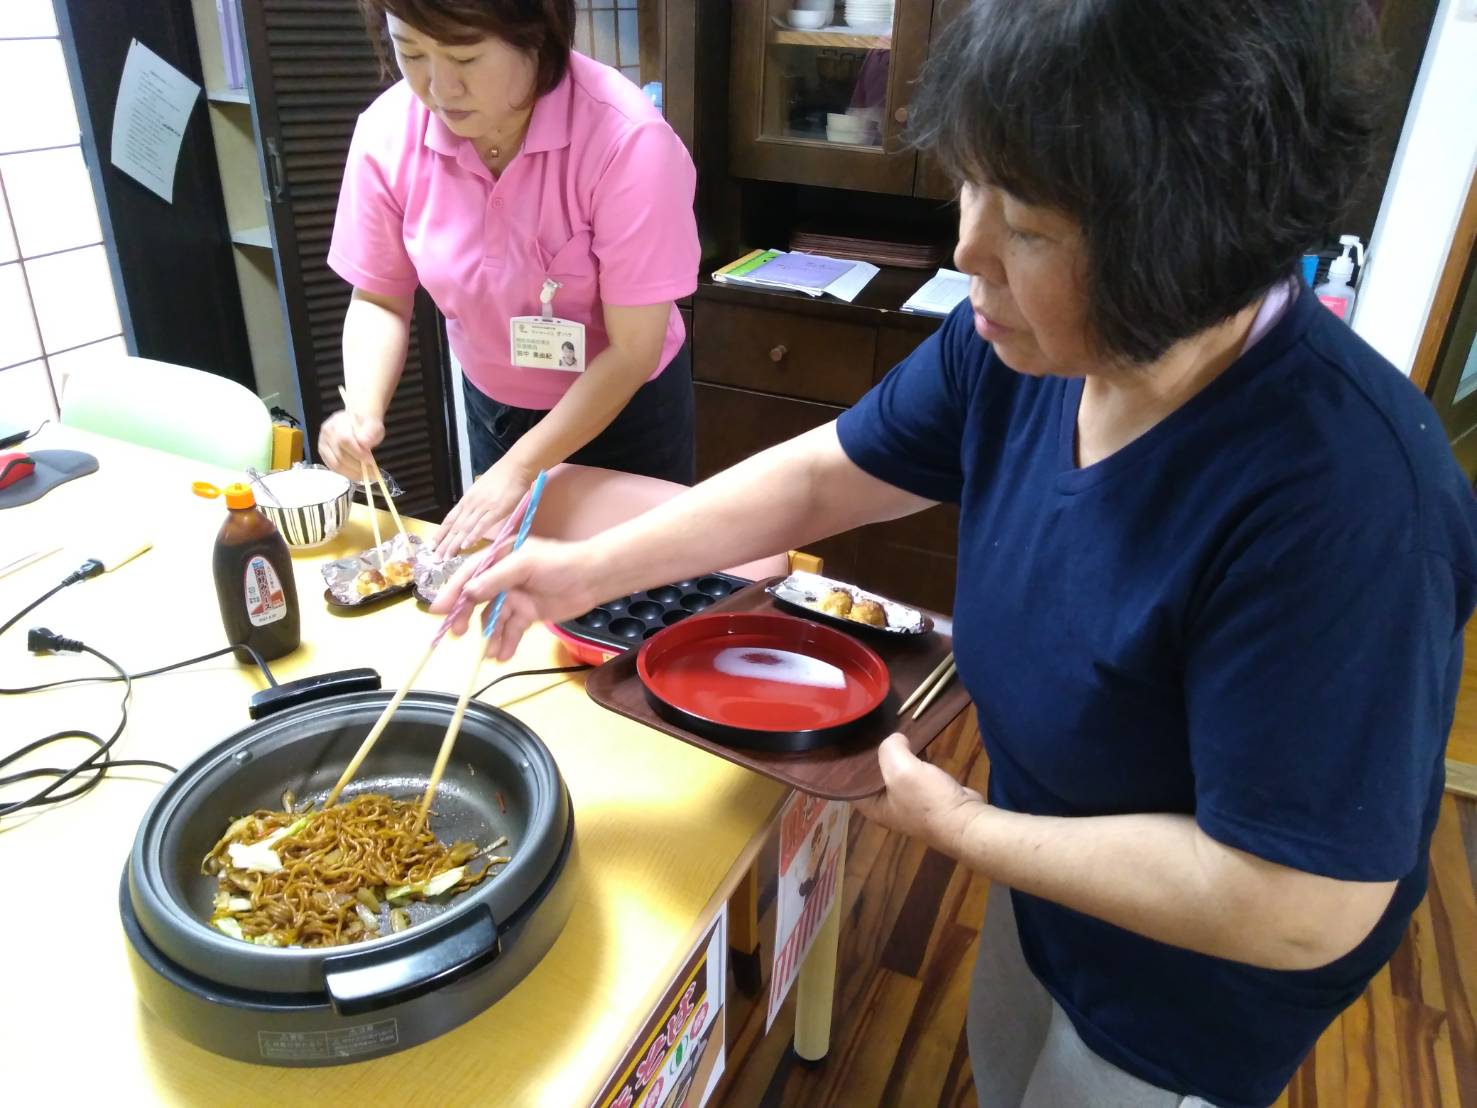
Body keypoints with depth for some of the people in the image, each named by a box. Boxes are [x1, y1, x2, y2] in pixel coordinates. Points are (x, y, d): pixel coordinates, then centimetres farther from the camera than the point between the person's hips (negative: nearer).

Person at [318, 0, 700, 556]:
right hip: (493, 408, 4)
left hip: (629, 410, -3)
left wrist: (520, 468, -27)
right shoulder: (388, 132, -17)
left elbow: (632, 350, -25)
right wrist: (364, 414, -22)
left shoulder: (628, 139, -29)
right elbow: (379, 300, -4)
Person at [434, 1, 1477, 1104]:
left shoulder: (1339, 498, -39)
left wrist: (959, 825, -24)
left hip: (1188, 1002, -5)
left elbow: (1302, 908, -34)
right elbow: (816, 475, -7)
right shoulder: (1019, 343, -18)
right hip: (1041, 882, 6)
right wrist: (595, 568, -15)